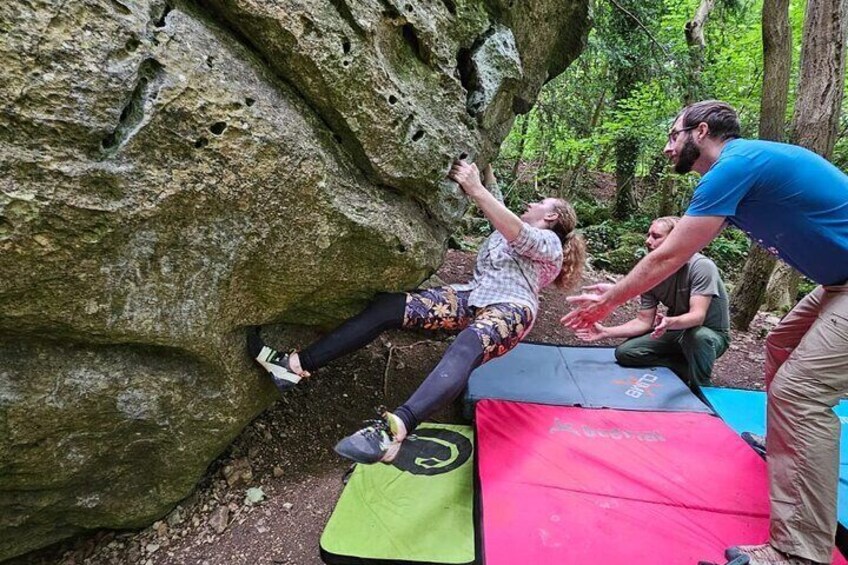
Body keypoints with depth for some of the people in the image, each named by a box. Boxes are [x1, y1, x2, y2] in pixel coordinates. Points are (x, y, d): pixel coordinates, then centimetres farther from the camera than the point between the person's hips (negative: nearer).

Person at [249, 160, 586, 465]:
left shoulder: (550, 243, 10)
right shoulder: (503, 230, 33)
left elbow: (519, 235, -10)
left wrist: (475, 189, -14)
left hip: (511, 309, -6)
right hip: (471, 298, 7)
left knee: (466, 349, -43)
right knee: (387, 307, -16)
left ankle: (395, 428, -66)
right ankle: (299, 365, -21)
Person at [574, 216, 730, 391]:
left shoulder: (701, 266, -25)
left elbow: (698, 316, -34)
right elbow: (644, 322, -7)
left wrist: (670, 323, -55)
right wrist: (606, 332, -17)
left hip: (712, 335, -4)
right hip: (678, 332, 5)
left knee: (697, 336, -40)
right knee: (624, 352, -13)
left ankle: (700, 391, -15)